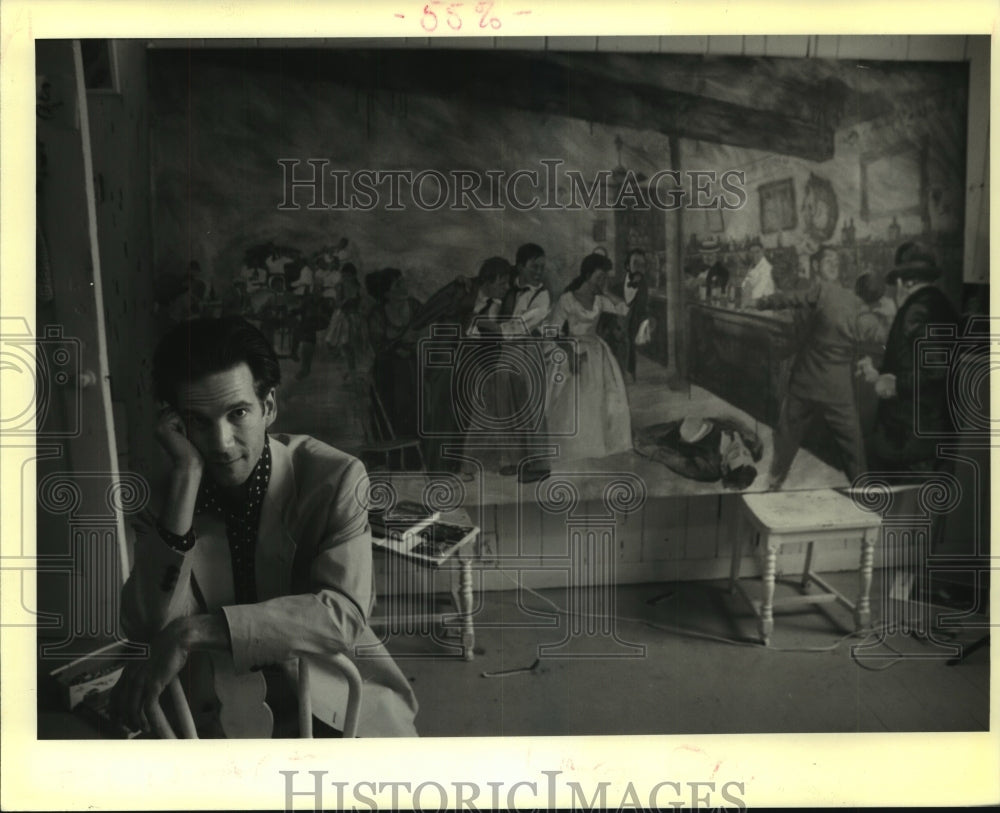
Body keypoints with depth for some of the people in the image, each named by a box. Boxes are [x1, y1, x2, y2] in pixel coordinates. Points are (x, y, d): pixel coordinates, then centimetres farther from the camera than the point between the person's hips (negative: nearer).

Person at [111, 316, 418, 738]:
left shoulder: (337, 477, -14)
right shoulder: (166, 499, -4)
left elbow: (344, 614, -24)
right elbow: (147, 631, -18)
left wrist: (195, 631, -32)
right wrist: (186, 478, -24)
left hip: (331, 688, -3)